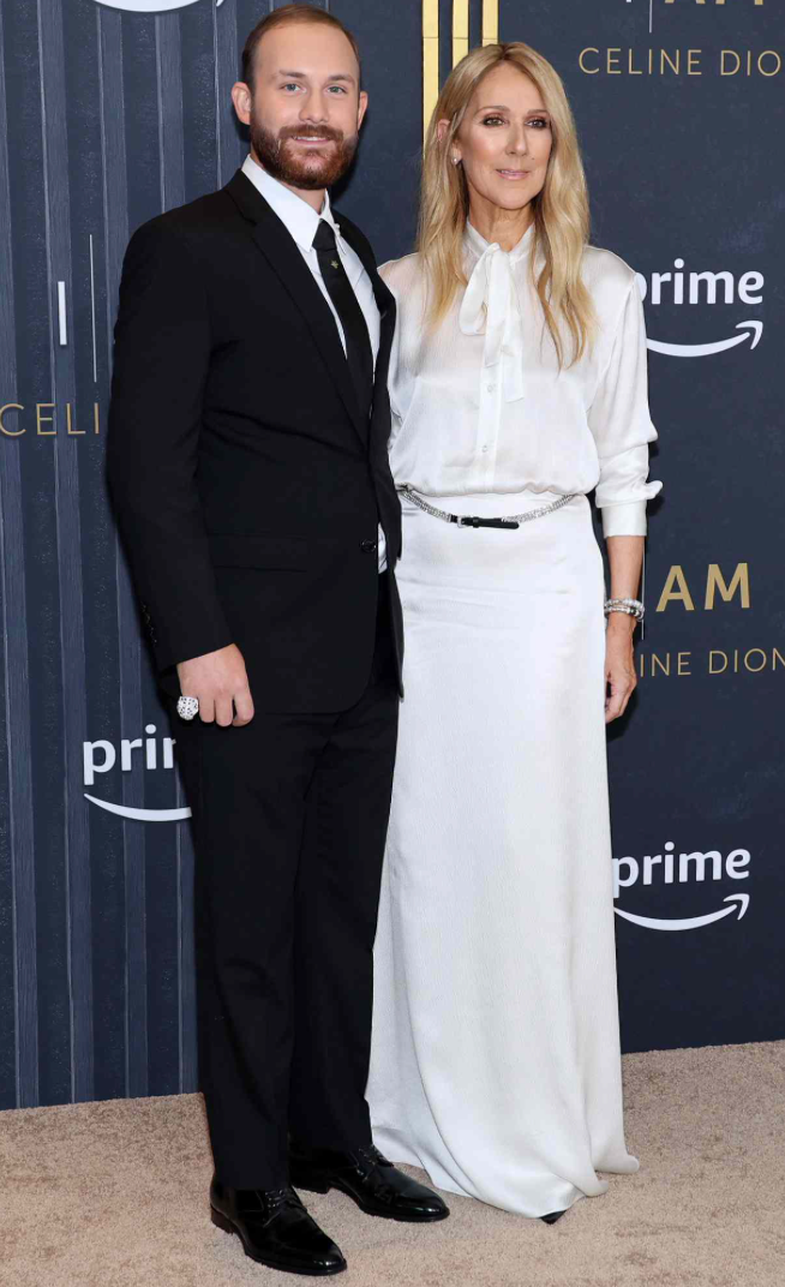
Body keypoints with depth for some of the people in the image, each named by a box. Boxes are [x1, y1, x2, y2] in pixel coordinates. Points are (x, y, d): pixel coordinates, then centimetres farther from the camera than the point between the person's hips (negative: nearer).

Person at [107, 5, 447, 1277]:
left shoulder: (358, 259, 15)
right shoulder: (186, 250, -9)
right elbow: (147, 463, -14)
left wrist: (384, 603, 10)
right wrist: (198, 641, -19)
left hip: (360, 654, 7)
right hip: (249, 658, -7)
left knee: (344, 912, 16)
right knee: (253, 925, 4)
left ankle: (334, 1135, 30)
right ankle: (252, 1177, 18)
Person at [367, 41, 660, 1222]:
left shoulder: (603, 288, 5)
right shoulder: (400, 290, 5)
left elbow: (624, 463, 6)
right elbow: (368, 455, 8)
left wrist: (621, 619, 3)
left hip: (550, 588, 0)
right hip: (426, 586, 1)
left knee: (542, 850, 1)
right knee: (429, 847, 3)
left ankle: (544, 1125, 14)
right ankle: (436, 1111, 18)